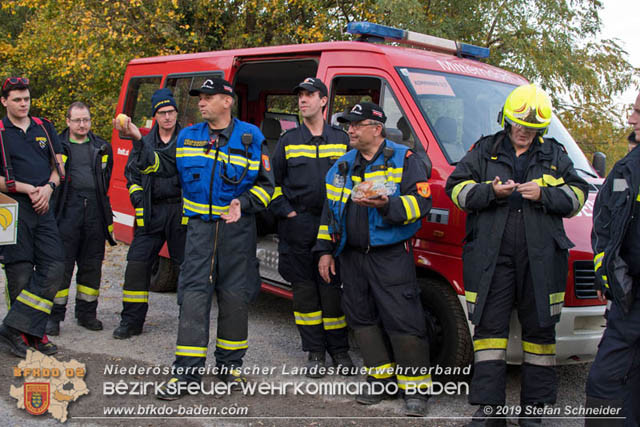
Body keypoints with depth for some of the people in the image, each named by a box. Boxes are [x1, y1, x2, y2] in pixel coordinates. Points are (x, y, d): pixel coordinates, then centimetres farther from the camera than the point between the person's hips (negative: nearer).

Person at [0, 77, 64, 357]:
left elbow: (58, 166, 15)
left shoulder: (44, 128, 14)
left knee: (54, 267, -5)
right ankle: (24, 334, 10)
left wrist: (48, 188, -3)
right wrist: (25, 189, -13)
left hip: (43, 208, 4)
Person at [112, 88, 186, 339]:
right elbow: (131, 174, 19)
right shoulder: (144, 143, 15)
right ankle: (131, 321, 8)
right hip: (152, 212, 3)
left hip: (181, 211, -3)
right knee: (137, 262, -2)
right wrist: (139, 201, 6)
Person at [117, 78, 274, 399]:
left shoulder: (251, 137, 0)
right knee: (193, 295, -4)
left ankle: (229, 363, 23)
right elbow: (165, 165, 14)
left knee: (234, 296, 7)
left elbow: (265, 183, 2)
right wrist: (139, 143, 2)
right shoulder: (188, 136, 9)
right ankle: (187, 372, 1)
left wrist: (243, 203, -15)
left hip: (238, 228, -1)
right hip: (200, 226, 2)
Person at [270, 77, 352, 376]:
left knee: (332, 288, 2)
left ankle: (339, 350, 16)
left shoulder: (341, 139, 9)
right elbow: (273, 181, 11)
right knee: (304, 289, 3)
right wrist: (286, 212, -1)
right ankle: (315, 353, 14)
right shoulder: (288, 140, 10)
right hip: (298, 226, 1)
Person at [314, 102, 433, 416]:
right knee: (362, 319, 10)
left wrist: (387, 205, -27)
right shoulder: (342, 166, 16)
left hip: (391, 257, -6)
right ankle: (381, 379, 24)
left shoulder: (404, 159, -2)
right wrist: (325, 250, 15)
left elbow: (421, 201, -12)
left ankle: (415, 388, 6)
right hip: (351, 257, 6)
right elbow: (329, 210, 21)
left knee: (402, 321, -7)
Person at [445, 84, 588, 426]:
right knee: (489, 326, -1)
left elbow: (577, 194, 8)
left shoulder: (554, 155, 14)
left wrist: (543, 195, -10)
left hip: (541, 257, 1)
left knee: (540, 328, 7)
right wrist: (490, 192, -13)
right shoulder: (484, 151, 10)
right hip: (491, 256, -1)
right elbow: (457, 188, 4)